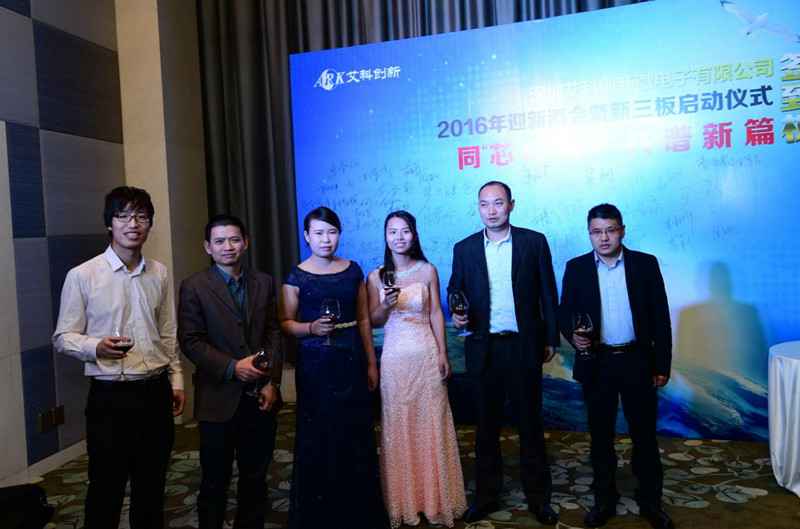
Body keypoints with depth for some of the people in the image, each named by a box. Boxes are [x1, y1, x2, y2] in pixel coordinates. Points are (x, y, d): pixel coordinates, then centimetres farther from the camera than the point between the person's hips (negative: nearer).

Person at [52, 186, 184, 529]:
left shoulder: (159, 274, 5)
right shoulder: (82, 276, -7)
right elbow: (63, 337, -4)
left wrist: (176, 379, 10)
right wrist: (97, 347, -23)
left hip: (156, 392, 4)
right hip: (110, 396, -3)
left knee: (152, 488, 16)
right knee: (106, 490, 7)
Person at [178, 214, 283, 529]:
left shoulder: (264, 283, 7)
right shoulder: (194, 287, -3)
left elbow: (273, 334, 5)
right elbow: (190, 341, -8)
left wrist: (271, 383, -4)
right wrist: (232, 367, -17)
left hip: (260, 397, 3)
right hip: (219, 399, -3)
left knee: (256, 478, 14)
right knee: (215, 482, 11)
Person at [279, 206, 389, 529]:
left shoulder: (353, 270, 6)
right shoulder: (297, 276, -3)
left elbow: (363, 319, 9)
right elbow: (285, 323, -1)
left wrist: (371, 362, 8)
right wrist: (311, 328, -20)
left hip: (351, 360, 3)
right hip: (315, 364, -3)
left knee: (357, 435, 7)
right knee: (318, 438, 2)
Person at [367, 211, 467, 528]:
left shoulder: (428, 270, 1)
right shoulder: (376, 276, 1)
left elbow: (436, 314, 3)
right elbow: (373, 322, 2)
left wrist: (443, 355, -1)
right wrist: (386, 305, -18)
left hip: (426, 355, 0)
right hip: (394, 357, 0)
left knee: (430, 425, 7)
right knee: (398, 427, 7)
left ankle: (435, 499, 23)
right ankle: (404, 501, 22)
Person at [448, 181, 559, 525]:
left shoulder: (534, 242, 0)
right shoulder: (464, 249, 4)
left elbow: (547, 293, 2)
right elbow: (455, 291, 10)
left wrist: (550, 339, 2)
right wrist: (456, 314, -11)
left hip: (524, 346, -1)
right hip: (484, 348, 2)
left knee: (530, 422, 9)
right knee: (487, 424, 12)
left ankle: (537, 496, 23)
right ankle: (486, 495, 25)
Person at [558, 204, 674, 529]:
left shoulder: (646, 264, -1)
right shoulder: (576, 268, 0)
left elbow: (660, 317, 0)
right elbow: (564, 312, 4)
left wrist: (662, 365, -2)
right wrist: (573, 335, -18)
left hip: (638, 361, 0)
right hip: (596, 363, 1)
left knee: (645, 434, 9)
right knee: (600, 435, 11)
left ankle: (650, 502, 26)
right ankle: (604, 499, 27)